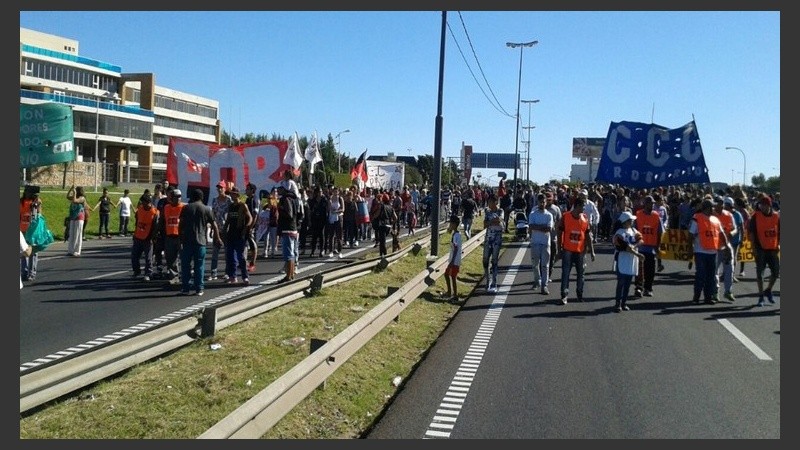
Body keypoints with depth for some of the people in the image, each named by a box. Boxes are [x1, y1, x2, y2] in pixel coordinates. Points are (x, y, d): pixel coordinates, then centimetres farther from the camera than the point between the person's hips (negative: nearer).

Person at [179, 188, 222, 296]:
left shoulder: (186, 208, 3)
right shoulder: (207, 209, 3)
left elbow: (181, 224, -1)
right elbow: (214, 225, 5)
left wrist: (180, 237, 5)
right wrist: (217, 238, 14)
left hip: (187, 240, 0)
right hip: (201, 241, 0)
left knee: (185, 265, 8)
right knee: (199, 266, 4)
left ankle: (185, 288, 9)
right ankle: (199, 289, 4)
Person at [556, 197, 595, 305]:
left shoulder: (585, 219, 1)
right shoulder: (565, 217, -6)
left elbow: (588, 236, 5)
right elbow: (560, 233, 0)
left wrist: (592, 251, 2)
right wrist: (560, 248, -2)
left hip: (580, 250, 3)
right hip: (567, 250, -3)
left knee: (580, 273, 12)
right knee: (565, 272, -6)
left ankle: (580, 293, 26)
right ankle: (564, 295, -3)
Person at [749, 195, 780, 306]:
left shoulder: (776, 216, 5)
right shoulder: (756, 216, -6)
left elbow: (779, 232, 13)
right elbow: (751, 233, -6)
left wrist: (778, 244, 2)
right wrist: (754, 247, -11)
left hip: (773, 249, 4)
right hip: (761, 249, -4)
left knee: (776, 272, 6)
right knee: (760, 273, 0)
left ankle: (768, 290, 30)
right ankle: (761, 296, 9)